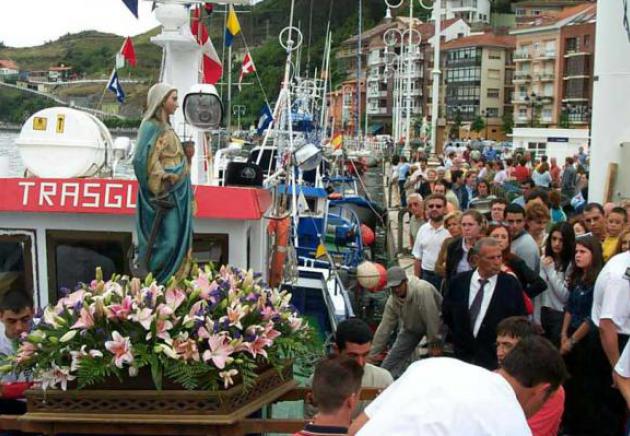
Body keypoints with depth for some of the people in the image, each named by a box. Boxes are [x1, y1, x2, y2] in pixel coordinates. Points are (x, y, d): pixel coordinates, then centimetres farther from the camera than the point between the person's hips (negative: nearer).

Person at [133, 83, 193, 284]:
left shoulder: (166, 127, 16)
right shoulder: (151, 127, -11)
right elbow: (145, 160, -20)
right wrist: (162, 186, -19)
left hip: (176, 194, 9)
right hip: (165, 195, -9)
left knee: (178, 241, 9)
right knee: (167, 241, -10)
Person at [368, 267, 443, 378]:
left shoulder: (422, 289, -39)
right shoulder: (392, 301, -17)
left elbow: (431, 318, -35)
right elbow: (385, 326, -10)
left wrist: (434, 343, -28)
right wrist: (374, 352, -9)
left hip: (435, 325, -5)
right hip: (411, 327, 5)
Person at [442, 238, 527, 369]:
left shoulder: (511, 284, -8)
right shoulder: (458, 282, -1)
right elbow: (446, 313, 12)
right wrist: (459, 338, 9)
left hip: (496, 359, -2)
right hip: (462, 355, 2)